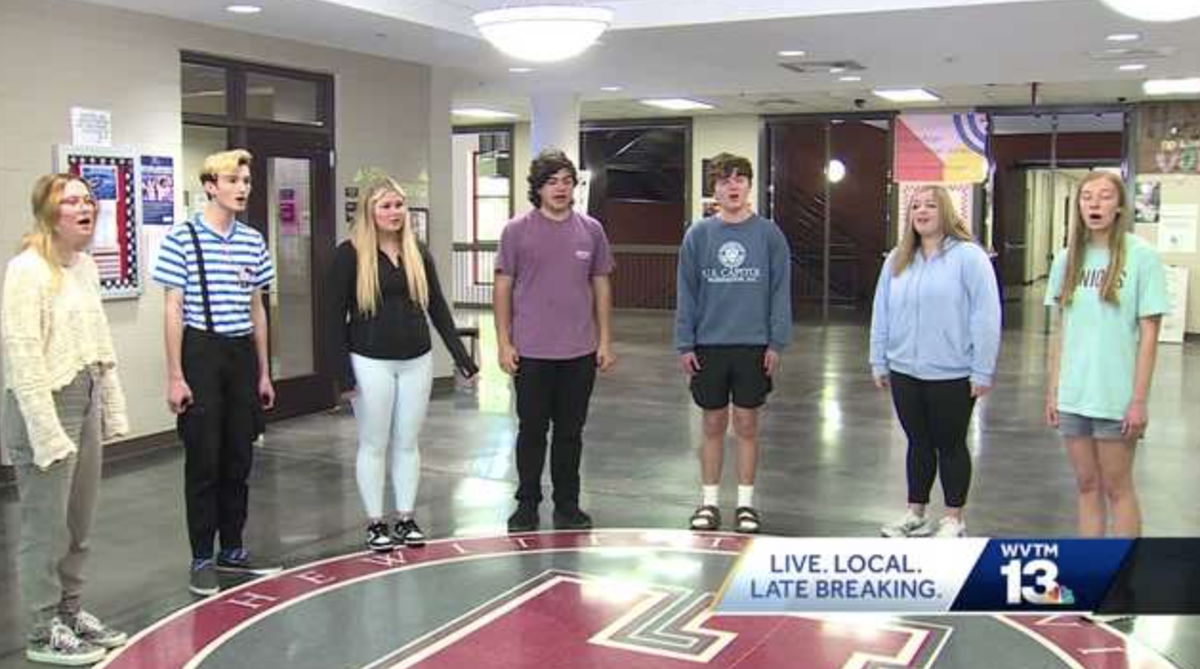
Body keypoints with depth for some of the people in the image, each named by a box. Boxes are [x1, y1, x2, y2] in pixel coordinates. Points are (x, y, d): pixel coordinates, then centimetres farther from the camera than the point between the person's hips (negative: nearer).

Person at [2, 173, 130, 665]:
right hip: (46, 403, -8)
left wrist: (113, 409, 15)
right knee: (46, 526, 1)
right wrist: (47, 432, -20)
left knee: (79, 523, 16)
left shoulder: (86, 266, 11)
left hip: (86, 401, 8)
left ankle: (69, 612, 31)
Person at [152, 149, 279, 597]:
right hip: (201, 353, -5)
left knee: (239, 460, 11)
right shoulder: (183, 238, -8)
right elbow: (174, 310, -8)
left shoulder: (253, 241, 8)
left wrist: (263, 372, 13)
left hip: (242, 354, 5)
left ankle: (232, 550, 23)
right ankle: (202, 559, 11)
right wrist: (175, 376, -11)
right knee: (204, 462, 0)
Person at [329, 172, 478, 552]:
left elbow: (437, 308, 9)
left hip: (416, 361, 4)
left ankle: (406, 520, 22)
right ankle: (375, 524, 18)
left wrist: (461, 356, 5)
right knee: (374, 445, 7)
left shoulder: (418, 253, 6)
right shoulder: (350, 254, -7)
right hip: (371, 363, -4)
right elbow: (337, 315, -7)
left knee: (408, 443, 11)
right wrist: (343, 373, -12)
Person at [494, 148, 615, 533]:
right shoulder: (517, 231, -2)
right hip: (531, 353, -2)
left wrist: (605, 340, 5)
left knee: (570, 433, 11)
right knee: (531, 432, 7)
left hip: (579, 353, 2)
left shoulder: (591, 230, 5)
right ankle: (527, 506, 20)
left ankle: (567, 506, 23)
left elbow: (601, 286, 9)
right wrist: (504, 343, -5)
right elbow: (503, 287, 0)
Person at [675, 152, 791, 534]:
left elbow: (781, 292, -1)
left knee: (747, 424, 8)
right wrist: (684, 344, -2)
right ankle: (709, 501, 21)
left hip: (754, 346, -1)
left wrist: (777, 344, -6)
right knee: (713, 424, 10)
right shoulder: (698, 235, 1)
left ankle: (746, 502, 20)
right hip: (709, 345, 1)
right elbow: (686, 293, 2)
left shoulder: (769, 234, -1)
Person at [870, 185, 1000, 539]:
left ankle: (954, 519, 21)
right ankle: (915, 514, 28)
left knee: (950, 445, 8)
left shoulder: (969, 257, -9)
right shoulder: (897, 260, 9)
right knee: (918, 444, 16)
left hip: (952, 376, -5)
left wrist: (982, 371, -13)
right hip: (905, 373, 5)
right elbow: (881, 314, 11)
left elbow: (986, 317, -12)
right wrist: (879, 362, 10)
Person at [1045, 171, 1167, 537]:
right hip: (1073, 396, 4)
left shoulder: (1141, 257, -8)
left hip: (1116, 397, -4)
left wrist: (1139, 400, -11)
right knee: (1086, 486, 12)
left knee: (1117, 487, 4)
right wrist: (1052, 391, 8)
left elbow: (1149, 334, -8)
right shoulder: (1067, 259, 6)